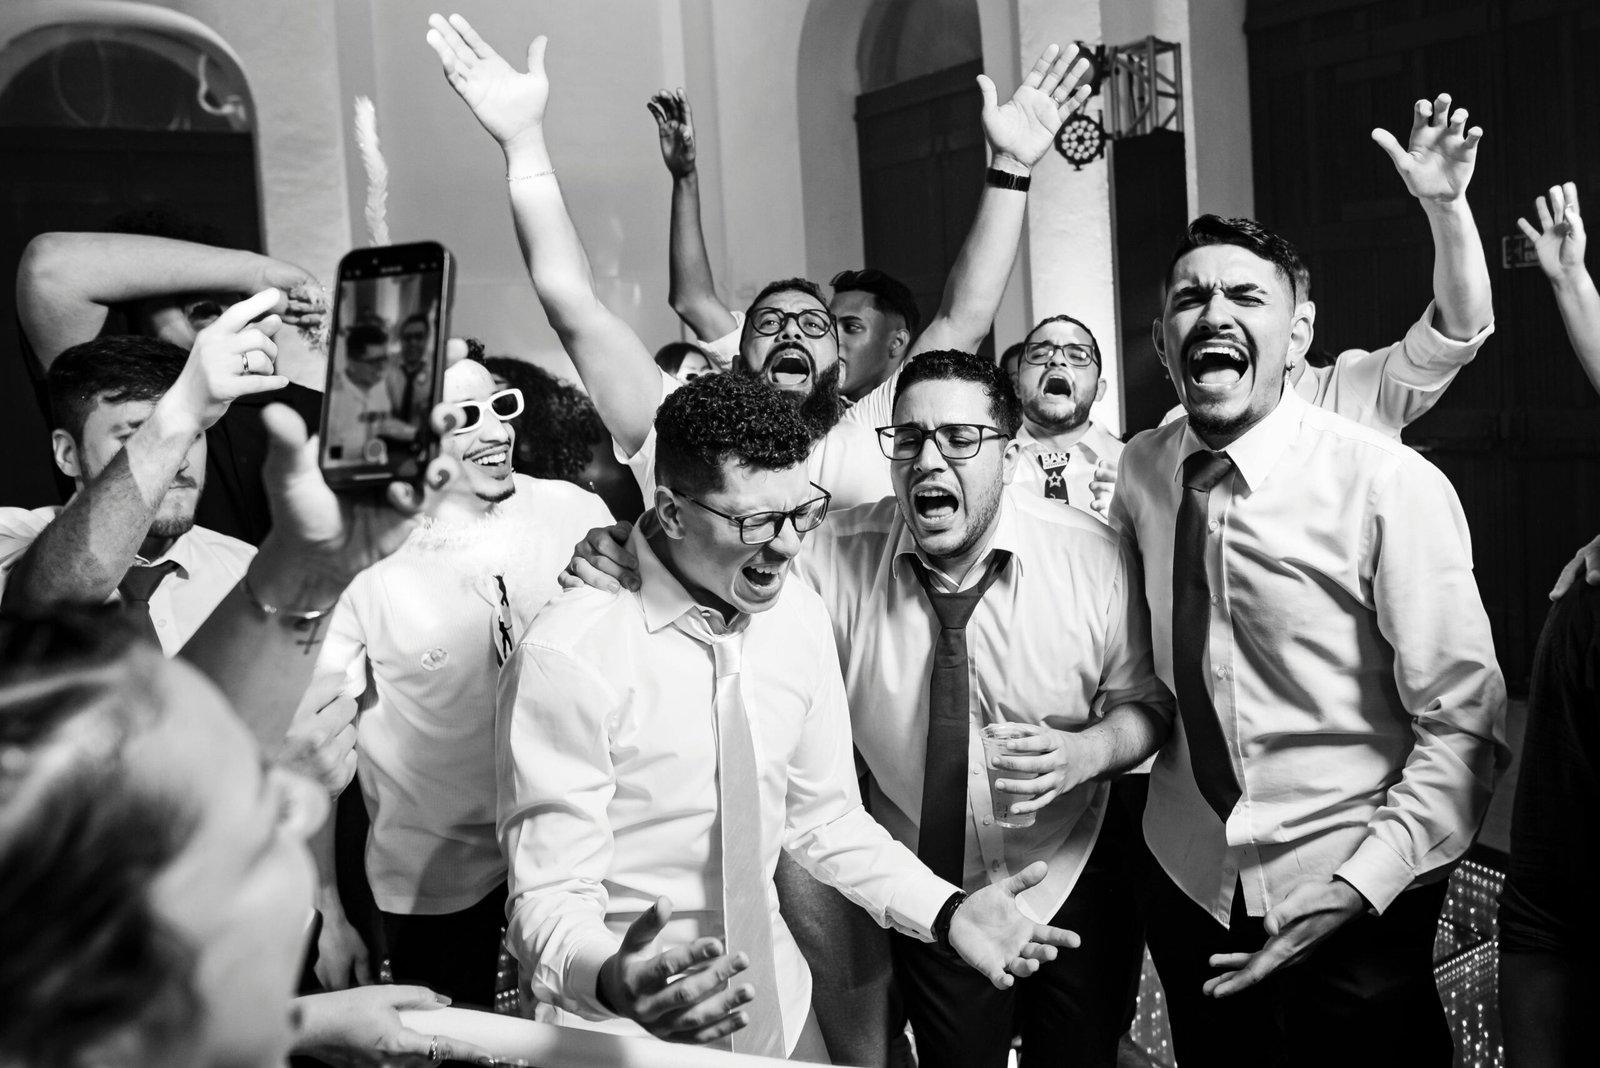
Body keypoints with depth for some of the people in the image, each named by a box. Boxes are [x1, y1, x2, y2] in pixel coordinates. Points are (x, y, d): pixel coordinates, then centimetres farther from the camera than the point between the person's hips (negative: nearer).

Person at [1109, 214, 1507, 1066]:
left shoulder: (1390, 486, -17)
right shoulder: (1141, 469, -4)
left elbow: (1464, 728, -15)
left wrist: (1356, 890, -22)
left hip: (1352, 906, -4)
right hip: (1189, 880, 4)